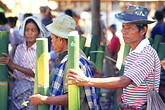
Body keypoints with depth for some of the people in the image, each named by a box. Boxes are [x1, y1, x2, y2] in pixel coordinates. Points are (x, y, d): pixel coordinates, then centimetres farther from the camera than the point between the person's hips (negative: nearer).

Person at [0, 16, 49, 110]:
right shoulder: (20, 48, 7)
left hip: (32, 91, -5)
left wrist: (13, 65, -18)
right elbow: (15, 71, 11)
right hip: (17, 87, 5)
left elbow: (36, 73, -16)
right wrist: (8, 63, -9)